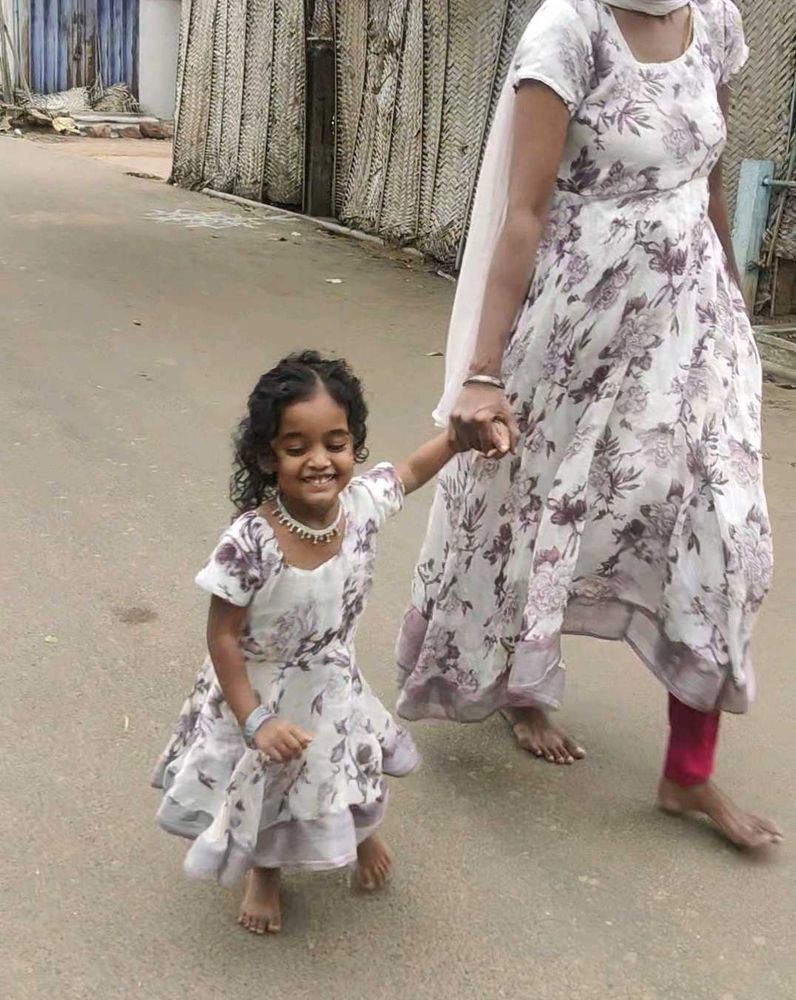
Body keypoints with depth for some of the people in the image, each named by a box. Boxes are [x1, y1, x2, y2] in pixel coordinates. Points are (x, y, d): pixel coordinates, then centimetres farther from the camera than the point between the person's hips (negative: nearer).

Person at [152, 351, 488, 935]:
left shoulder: (362, 503, -23)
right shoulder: (250, 543, -36)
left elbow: (411, 472, 0)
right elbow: (223, 637, -24)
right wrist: (256, 722, -24)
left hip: (333, 688, 4)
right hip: (259, 696, -4)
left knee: (356, 777, 26)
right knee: (263, 791, 21)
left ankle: (362, 831, 63)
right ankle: (265, 874, 55)